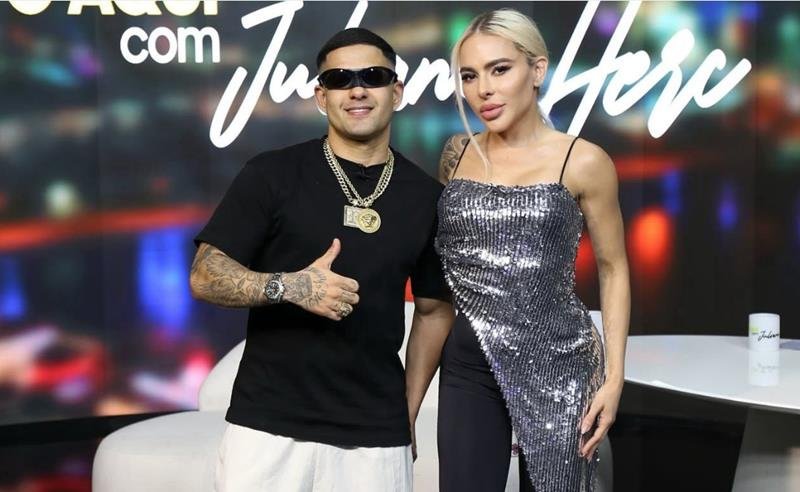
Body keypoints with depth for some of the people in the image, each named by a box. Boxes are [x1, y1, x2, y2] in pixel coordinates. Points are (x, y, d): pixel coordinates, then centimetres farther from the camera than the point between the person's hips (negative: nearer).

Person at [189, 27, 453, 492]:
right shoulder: (272, 174, -2)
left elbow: (434, 310, 13)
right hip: (268, 424, -2)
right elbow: (205, 277, -5)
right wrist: (288, 287, -21)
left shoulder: (426, 196, 6)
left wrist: (409, 414, 8)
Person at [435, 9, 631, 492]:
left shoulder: (583, 162, -7)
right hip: (469, 364, 3)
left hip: (556, 362, -3)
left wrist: (614, 376, -6)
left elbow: (613, 268, 0)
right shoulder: (457, 154, 4)